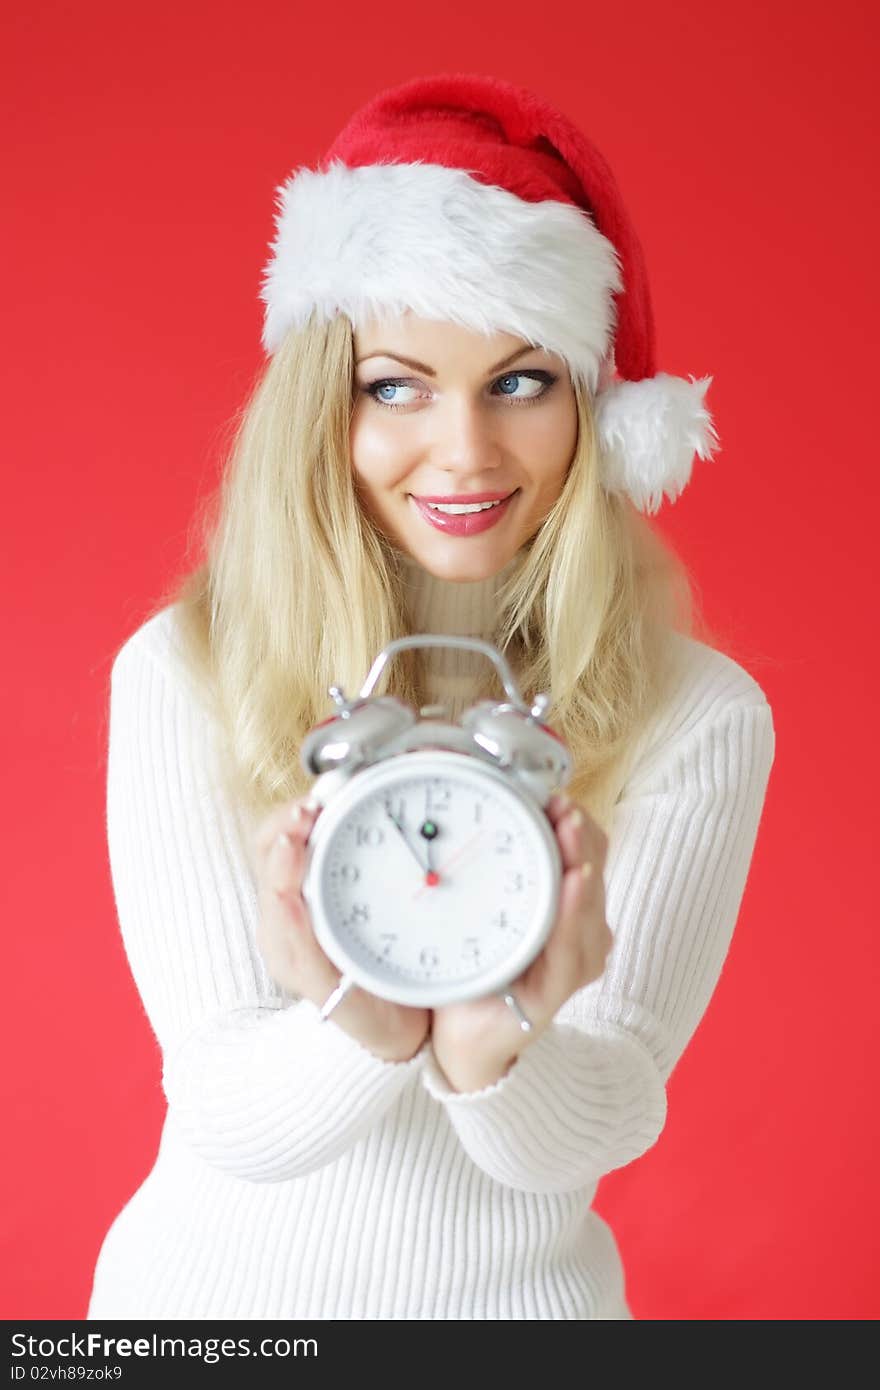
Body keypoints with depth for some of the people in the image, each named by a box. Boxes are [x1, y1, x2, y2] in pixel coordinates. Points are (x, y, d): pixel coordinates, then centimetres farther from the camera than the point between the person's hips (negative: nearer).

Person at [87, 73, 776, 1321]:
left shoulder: (698, 715, -17)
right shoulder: (181, 671, -18)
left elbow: (590, 1135, -18)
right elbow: (227, 1116, -18)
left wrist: (494, 1049, -37)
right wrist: (361, 1026, -37)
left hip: (514, 1295, 0)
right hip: (214, 1279, 1)